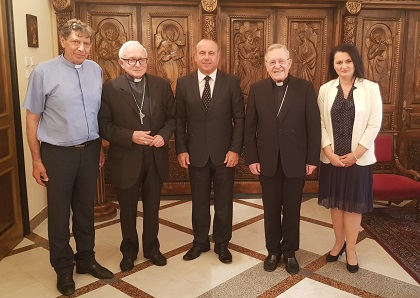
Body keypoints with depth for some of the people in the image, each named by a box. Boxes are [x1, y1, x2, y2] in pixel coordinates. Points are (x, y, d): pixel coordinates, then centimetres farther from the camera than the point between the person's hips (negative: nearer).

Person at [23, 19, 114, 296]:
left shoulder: (96, 70, 1)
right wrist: (37, 159, -7)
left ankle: (86, 259, 35)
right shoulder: (44, 72, -10)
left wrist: (101, 148, 9)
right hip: (58, 153, -3)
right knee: (59, 213, 10)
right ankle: (63, 269, 28)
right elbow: (32, 118, -7)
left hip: (89, 150, 4)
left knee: (85, 209, 17)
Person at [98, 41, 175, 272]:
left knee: (152, 207, 18)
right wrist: (130, 136, -21)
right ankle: (129, 251, 37)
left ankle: (151, 247, 39)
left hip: (155, 159, 2)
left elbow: (172, 117, 6)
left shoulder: (162, 85, 1)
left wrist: (164, 135, -13)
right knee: (128, 210, 15)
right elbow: (103, 125, -8)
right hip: (125, 160, -2)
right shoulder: (110, 89, -7)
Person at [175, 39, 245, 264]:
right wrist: (181, 149, -4)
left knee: (224, 201, 11)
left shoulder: (232, 82, -2)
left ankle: (222, 244, 28)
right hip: (196, 154, 1)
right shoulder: (183, 83, 1)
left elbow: (239, 118, -3)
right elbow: (180, 119, 2)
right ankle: (200, 241, 31)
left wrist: (235, 149, -9)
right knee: (199, 201, 14)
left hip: (224, 153, -1)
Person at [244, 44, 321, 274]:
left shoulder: (305, 88, -3)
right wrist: (251, 158, -4)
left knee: (292, 209, 12)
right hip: (267, 161, 1)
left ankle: (289, 252, 29)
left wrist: (312, 159, -6)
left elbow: (314, 126, -4)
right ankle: (273, 251, 29)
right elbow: (249, 127, 1)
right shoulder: (257, 89, 1)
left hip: (295, 161, -1)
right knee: (271, 209, 12)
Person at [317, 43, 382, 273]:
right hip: (332, 158, 2)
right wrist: (329, 153, -10)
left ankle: (351, 249, 22)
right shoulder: (325, 90, 1)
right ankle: (338, 242, 31)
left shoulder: (371, 88, -4)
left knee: (353, 203, 7)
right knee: (335, 202, 13)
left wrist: (355, 154, -11)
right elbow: (321, 124, -1)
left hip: (359, 158, -2)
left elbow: (374, 124, -7)